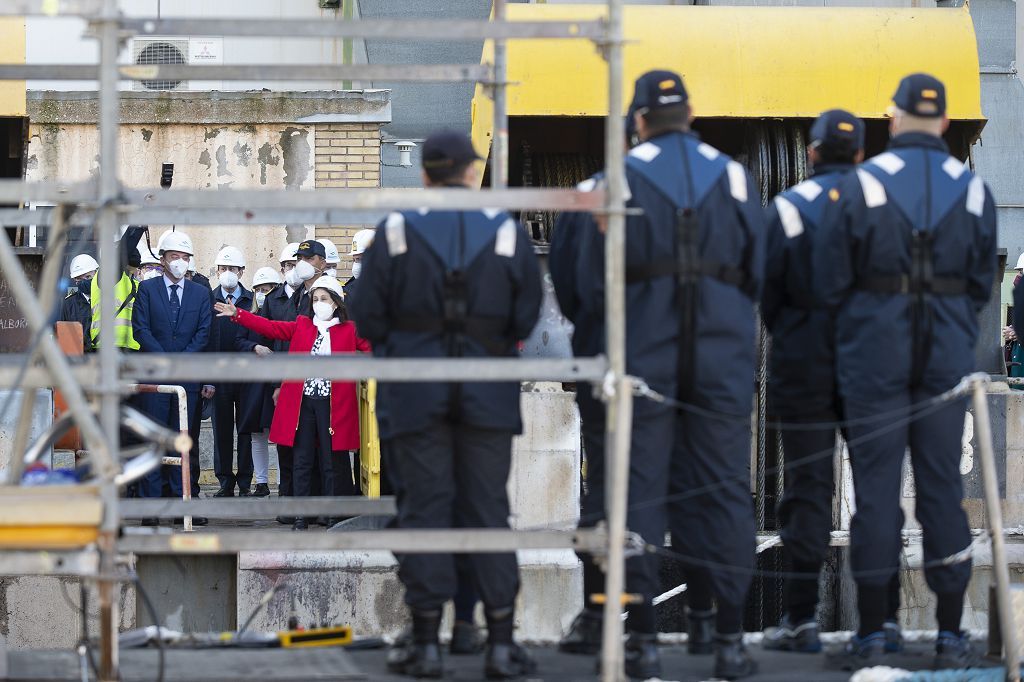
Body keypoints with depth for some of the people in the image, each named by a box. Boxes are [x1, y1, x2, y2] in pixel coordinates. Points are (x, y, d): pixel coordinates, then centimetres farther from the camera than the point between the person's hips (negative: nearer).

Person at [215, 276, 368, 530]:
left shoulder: (349, 330, 4)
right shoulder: (302, 326, 12)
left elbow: (373, 348, 1)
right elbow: (271, 328, 8)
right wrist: (237, 314, 3)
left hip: (332, 403, -2)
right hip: (302, 401, 2)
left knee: (330, 462, 0)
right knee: (302, 461, 3)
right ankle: (301, 516, 6)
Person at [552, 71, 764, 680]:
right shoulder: (734, 176, 6)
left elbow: (587, 283, -1)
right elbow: (759, 270, 8)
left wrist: (603, 332, 17)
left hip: (642, 356, -2)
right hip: (723, 358, 2)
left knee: (638, 490, 1)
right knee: (722, 488, 4)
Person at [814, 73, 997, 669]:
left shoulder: (861, 186, -7)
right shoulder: (973, 190, 1)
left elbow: (829, 282, -4)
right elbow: (983, 282, 8)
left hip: (874, 351, -2)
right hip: (948, 354, 2)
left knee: (876, 488, 0)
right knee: (943, 486, 6)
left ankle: (871, 633, 1)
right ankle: (951, 633, 6)